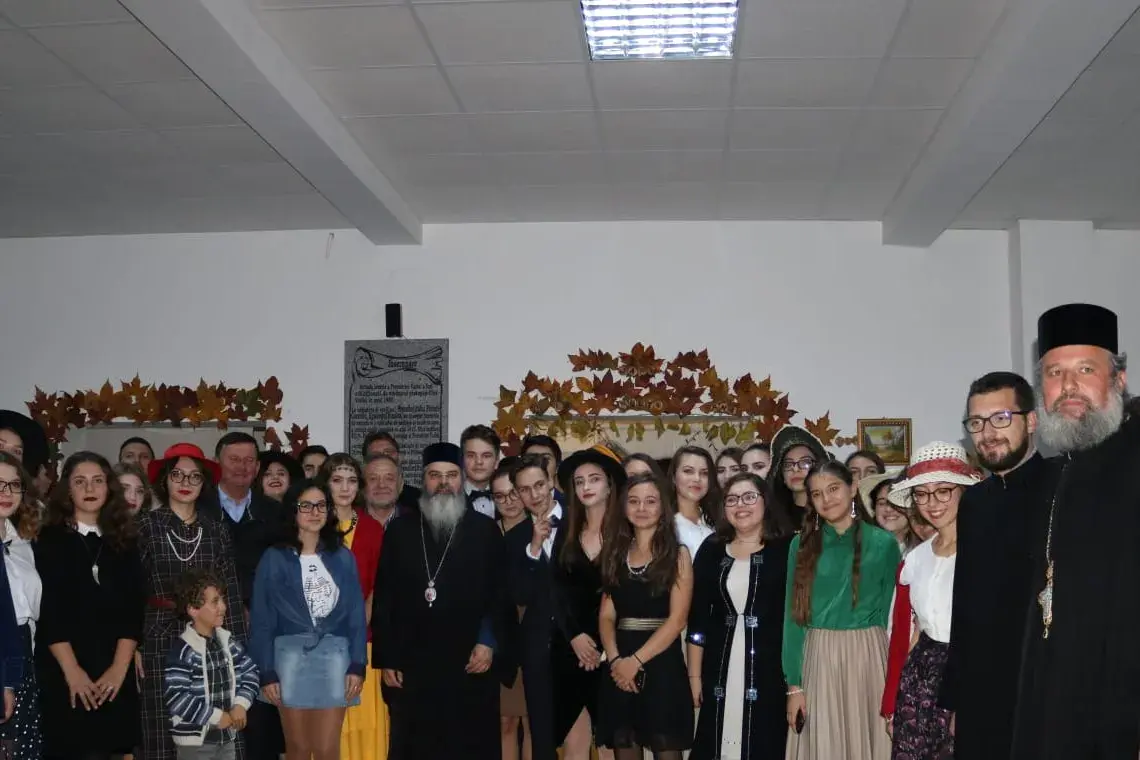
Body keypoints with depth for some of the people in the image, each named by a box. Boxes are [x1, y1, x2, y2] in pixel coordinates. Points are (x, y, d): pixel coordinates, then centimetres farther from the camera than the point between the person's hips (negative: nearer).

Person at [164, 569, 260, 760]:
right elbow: (177, 699, -24)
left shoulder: (228, 641, 4)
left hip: (227, 736, 7)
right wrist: (217, 716, -18)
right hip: (195, 740, -7)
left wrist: (240, 705, -9)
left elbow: (250, 672, 9)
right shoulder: (182, 650, -18)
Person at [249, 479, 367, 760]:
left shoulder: (343, 557, 6)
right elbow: (262, 619, 0)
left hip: (334, 655, 1)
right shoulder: (274, 559, 0)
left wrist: (357, 665, -3)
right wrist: (267, 672, -5)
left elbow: (356, 614, 5)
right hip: (290, 654, -1)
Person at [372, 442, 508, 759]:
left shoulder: (486, 530, 5)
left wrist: (489, 641, -9)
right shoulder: (400, 530, 8)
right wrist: (386, 659, 2)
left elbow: (501, 593, 3)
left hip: (470, 667, -1)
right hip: (411, 667, 1)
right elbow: (384, 597, 7)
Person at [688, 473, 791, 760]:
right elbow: (698, 617, 7)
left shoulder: (787, 548, -2)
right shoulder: (711, 549, 7)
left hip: (771, 669, -2)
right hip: (721, 669, 3)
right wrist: (695, 674, 5)